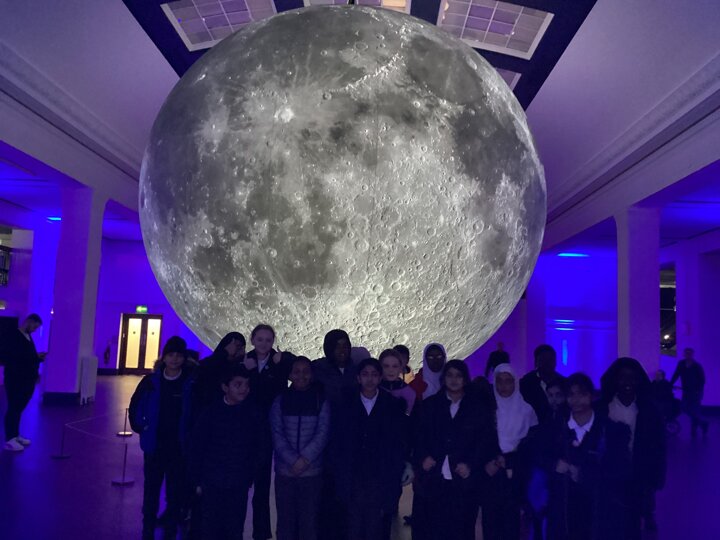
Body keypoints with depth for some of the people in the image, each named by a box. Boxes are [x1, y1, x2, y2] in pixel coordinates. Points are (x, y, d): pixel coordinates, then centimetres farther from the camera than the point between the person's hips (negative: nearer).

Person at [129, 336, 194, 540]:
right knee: (151, 490, 12)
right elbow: (135, 405, 9)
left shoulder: (191, 383, -8)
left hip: (179, 447, -1)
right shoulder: (151, 381, -2)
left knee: (175, 492, 8)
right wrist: (140, 427, 3)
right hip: (154, 445, 2)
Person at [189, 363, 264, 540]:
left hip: (239, 485, 1)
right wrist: (197, 480, -1)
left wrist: (249, 476, 1)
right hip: (213, 483, -1)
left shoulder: (253, 412, -2)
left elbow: (258, 447, 2)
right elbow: (196, 448, -2)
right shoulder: (211, 412, -5)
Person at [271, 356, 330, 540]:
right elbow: (277, 434, -2)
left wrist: (305, 459, -15)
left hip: (312, 471, -1)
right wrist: (293, 460, -13)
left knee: (309, 521, 2)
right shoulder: (280, 400, 4)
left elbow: (322, 433, -4)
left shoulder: (321, 401, 3)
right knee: (285, 520, 6)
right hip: (285, 471, 1)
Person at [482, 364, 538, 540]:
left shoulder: (525, 409, 2)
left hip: (515, 471, 0)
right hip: (490, 469, 0)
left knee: (511, 515, 1)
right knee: (490, 515, -1)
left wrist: (508, 461, -5)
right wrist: (487, 461, -11)